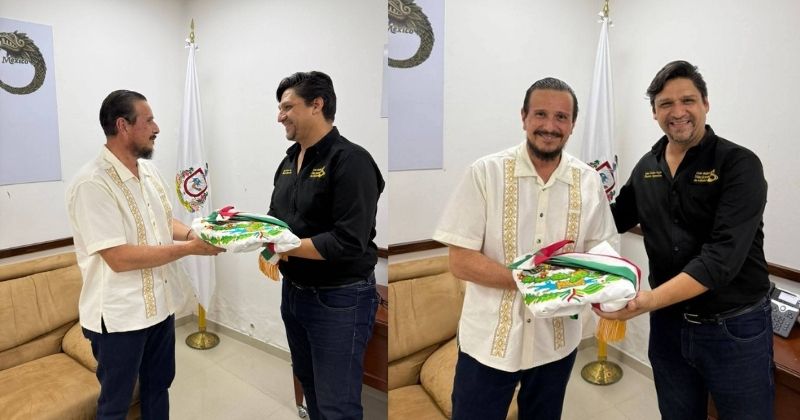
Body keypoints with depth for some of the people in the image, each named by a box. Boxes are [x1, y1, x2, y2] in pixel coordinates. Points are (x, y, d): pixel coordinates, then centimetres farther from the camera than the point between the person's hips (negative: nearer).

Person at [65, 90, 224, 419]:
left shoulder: (148, 170, 4)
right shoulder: (91, 183, -22)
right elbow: (120, 258, -26)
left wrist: (192, 233, -6)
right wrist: (190, 248, -23)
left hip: (160, 303, 8)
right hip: (119, 315, -7)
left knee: (158, 386, 24)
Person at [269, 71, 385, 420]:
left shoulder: (350, 160, -18)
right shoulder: (290, 161, 9)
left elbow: (349, 243, -26)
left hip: (338, 300, -8)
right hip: (293, 291, 8)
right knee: (309, 387, 24)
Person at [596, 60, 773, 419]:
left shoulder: (739, 164, -15)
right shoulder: (646, 167, 1)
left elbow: (723, 257, -26)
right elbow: (616, 218, 17)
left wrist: (650, 300, -36)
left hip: (735, 330, -4)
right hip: (668, 323, 5)